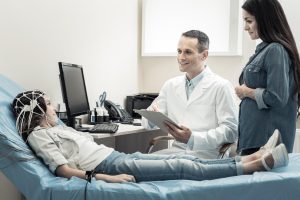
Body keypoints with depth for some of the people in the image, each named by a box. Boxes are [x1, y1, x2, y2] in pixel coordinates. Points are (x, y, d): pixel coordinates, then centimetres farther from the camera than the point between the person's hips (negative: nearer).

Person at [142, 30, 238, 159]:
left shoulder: (221, 86, -5)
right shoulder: (171, 85, 12)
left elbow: (231, 130, -11)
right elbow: (148, 123, 13)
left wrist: (193, 138, -24)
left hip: (205, 154, -5)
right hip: (177, 150, 5)